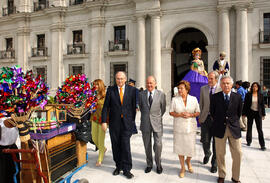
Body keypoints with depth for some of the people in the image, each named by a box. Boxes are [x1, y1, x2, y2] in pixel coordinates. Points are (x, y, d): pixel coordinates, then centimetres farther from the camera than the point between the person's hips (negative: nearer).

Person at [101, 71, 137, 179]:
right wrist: (104, 121, -5)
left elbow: (134, 106, 4)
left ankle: (126, 169, 10)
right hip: (114, 123, 2)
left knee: (125, 145, -5)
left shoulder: (132, 90, 1)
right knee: (116, 146, 10)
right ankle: (118, 166, 28)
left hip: (127, 122, -1)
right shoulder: (110, 90, 2)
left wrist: (133, 121, 4)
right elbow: (106, 106, 0)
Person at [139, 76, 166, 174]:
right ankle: (149, 164, 30)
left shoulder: (161, 94, -5)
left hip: (157, 123, -2)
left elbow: (163, 109, 7)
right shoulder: (141, 94, 0)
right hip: (145, 123, 2)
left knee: (158, 145, -2)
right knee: (147, 145, 11)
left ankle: (158, 164, 23)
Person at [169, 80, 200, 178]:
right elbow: (171, 112, 1)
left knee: (191, 147, 5)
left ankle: (188, 161, 39)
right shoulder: (175, 99, -3)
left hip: (191, 127, 0)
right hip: (179, 127, 0)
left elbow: (198, 112, 4)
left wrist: (190, 115, -15)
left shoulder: (193, 99, -1)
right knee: (180, 147, 8)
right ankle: (182, 167, 29)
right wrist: (180, 115, -16)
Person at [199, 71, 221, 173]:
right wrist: (200, 117, 5)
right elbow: (201, 104, 8)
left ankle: (214, 164, 26)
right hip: (205, 118, 2)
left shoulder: (221, 90, -4)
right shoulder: (203, 89, 5)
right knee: (205, 141, 8)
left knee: (216, 143, 8)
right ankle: (207, 154, 41)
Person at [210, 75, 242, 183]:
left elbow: (239, 113, 11)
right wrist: (218, 123, 9)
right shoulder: (215, 97, -1)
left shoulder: (237, 97, 1)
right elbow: (212, 112, 8)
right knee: (220, 154, 8)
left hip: (234, 129, 1)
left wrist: (233, 122, 11)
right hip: (220, 129, -1)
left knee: (238, 154, 4)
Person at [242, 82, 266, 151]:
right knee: (249, 127, 11)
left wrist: (263, 114, 4)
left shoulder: (260, 95, 2)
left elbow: (262, 105, 6)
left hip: (258, 113, 0)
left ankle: (262, 145, 5)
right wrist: (244, 113, -3)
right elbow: (245, 104, -1)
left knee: (260, 129, -1)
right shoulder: (248, 95, -2)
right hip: (250, 113, 0)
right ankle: (249, 141, 27)